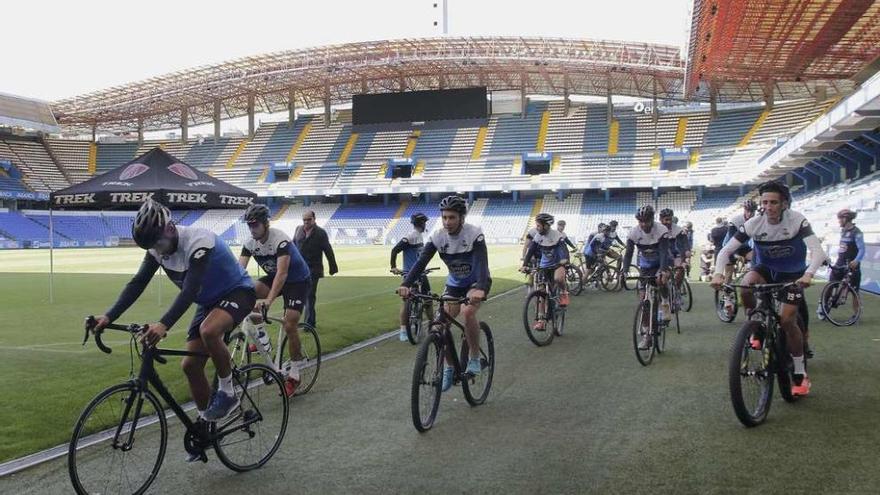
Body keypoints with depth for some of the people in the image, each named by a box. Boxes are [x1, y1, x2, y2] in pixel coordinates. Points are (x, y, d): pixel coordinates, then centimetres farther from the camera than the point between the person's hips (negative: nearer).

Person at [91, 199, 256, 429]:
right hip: (209, 300, 8)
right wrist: (109, 316, -21)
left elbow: (189, 290, -40)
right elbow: (137, 284, -9)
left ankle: (227, 393, -17)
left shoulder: (199, 241, -31)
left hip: (237, 292, -8)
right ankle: (206, 423, 16)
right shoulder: (157, 247, -8)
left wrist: (164, 325, -51)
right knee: (190, 365, 0)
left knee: (208, 330, -37)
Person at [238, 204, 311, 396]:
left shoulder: (280, 240, -31)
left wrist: (269, 300, -53)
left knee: (289, 325, -14)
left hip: (298, 280, -5)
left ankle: (294, 373, 2)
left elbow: (282, 272, -41)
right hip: (274, 277, 5)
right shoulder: (250, 243, -13)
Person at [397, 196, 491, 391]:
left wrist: (480, 289, -58)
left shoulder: (474, 234, -26)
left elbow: (482, 262, -39)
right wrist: (406, 284, -42)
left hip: (476, 282, -4)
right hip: (454, 283, 4)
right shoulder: (438, 236, -16)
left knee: (468, 312, -32)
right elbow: (421, 261, -25)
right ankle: (449, 367, 8)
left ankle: (474, 358, -11)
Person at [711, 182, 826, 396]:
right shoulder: (754, 223, -19)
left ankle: (800, 374, 3)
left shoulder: (797, 220, -24)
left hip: (792, 274, -2)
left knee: (787, 319, -14)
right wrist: (718, 273, -37)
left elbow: (817, 250, -33)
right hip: (766, 269, 2)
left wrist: (808, 274, -51)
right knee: (746, 284, -31)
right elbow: (726, 250, -20)